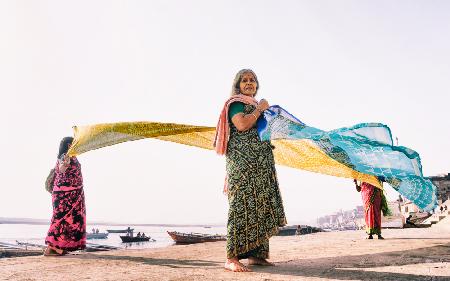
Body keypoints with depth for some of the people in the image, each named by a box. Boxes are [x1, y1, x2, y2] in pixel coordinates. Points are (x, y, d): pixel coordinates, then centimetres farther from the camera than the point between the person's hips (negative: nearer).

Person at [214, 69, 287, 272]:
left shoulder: (255, 105, 26)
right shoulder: (235, 103, 1)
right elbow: (242, 125, -18)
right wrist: (260, 109, -5)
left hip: (261, 162, 9)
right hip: (242, 160, -9)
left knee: (261, 205, 5)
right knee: (242, 205, -14)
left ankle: (256, 254, 10)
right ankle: (232, 258, -13)